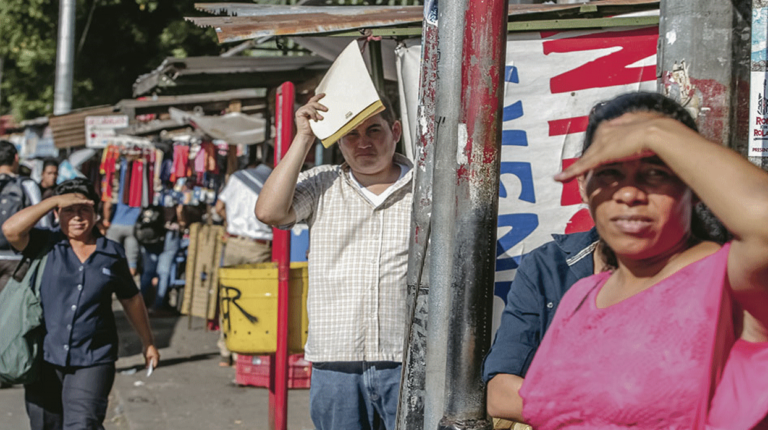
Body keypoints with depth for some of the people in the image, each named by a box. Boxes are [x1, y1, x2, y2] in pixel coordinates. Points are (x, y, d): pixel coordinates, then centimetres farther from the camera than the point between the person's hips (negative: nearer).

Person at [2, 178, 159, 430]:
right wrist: (56, 201, -13)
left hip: (92, 362, -1)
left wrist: (148, 343, 21)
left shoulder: (112, 254, 5)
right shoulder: (47, 246, 1)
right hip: (45, 360, 1)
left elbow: (131, 300, 16)